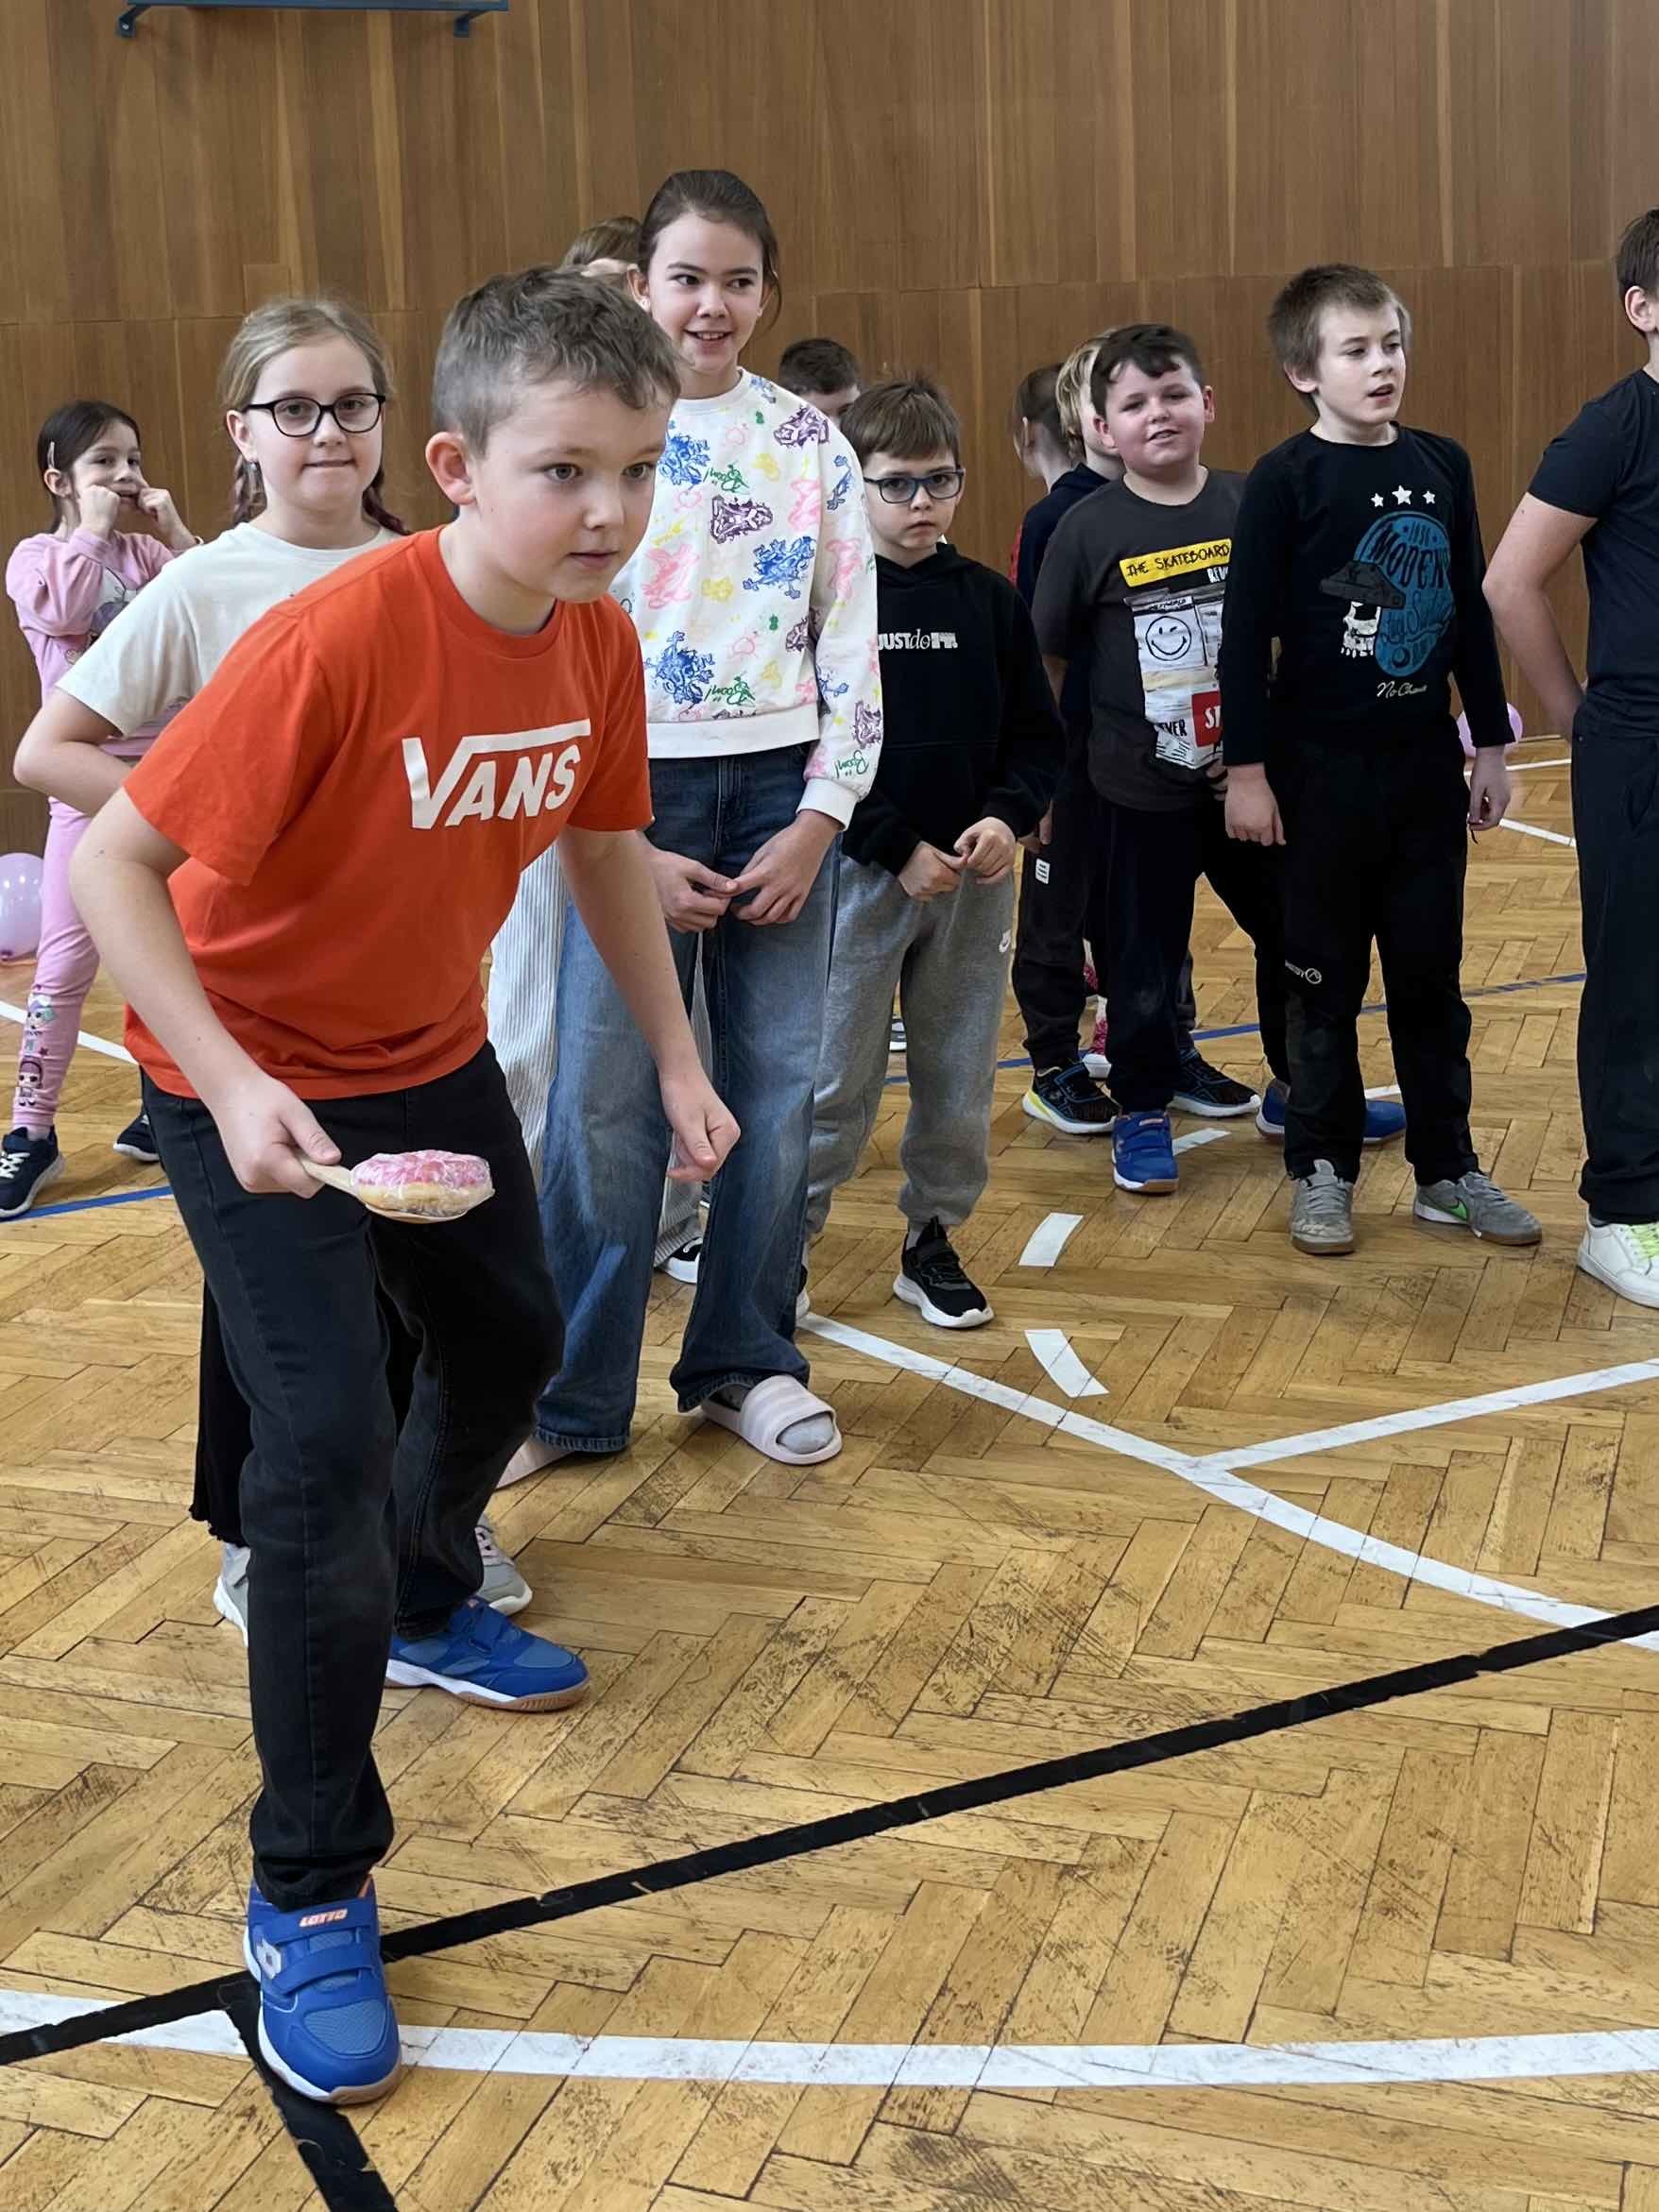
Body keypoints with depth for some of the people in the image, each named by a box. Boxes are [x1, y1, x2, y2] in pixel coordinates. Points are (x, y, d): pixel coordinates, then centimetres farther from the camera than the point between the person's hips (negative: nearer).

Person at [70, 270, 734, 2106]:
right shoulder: (331, 641, -31)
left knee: (507, 1341, 22)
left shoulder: (595, 641, -10)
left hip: (432, 1059, 7)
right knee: (326, 1449, -15)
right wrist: (232, 1087, -36)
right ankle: (309, 1891, 2)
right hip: (251, 1084, -7)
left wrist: (676, 1059, 5)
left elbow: (605, 848, 7)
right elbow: (109, 866, -28)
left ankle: (423, 1609, 54)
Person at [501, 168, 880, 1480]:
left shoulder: (810, 446, 7)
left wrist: (818, 819, -6)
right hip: (632, 796, -2)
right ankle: (574, 1394, 10)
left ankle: (746, 1359, 22)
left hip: (781, 795, 3)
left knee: (776, 1086, 5)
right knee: (607, 1102, -3)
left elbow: (854, 649, 5)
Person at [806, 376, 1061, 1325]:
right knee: (834, 1082, 1)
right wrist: (899, 850, -14)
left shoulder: (991, 599, 6)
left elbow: (1039, 736, 8)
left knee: (961, 1079, 10)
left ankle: (934, 1238, 26)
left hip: (975, 877, 4)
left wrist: (1007, 819, -11)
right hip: (861, 873, -4)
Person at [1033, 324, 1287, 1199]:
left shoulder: (1253, 507, -2)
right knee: (1141, 958, 7)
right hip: (1141, 791, -3)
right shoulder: (1090, 529, -7)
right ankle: (1142, 1113, 25)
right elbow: (1043, 662, -1)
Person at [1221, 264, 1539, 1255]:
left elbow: (1471, 608, 10)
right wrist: (1247, 768, -12)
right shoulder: (1285, 480, -9)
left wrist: (1491, 742, 11)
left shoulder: (1442, 465, 5)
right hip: (1321, 771, -4)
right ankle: (1323, 1169, 19)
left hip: (1427, 764, 4)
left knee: (1432, 976, 11)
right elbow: (1248, 631, -9)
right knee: (1327, 980, 6)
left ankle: (1448, 1169, 22)